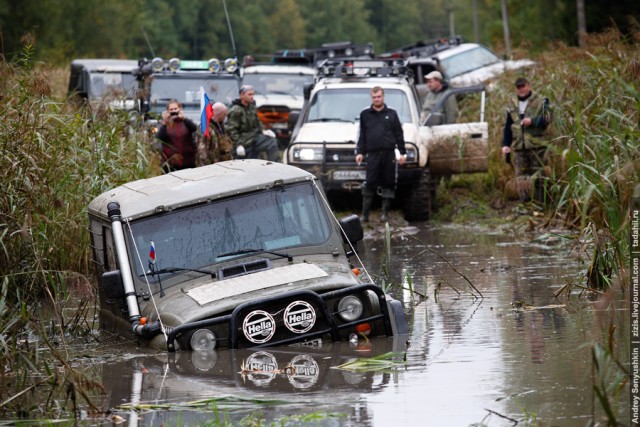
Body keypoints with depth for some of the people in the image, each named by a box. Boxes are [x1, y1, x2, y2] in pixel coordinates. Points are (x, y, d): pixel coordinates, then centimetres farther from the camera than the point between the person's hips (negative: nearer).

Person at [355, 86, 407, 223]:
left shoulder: (391, 114, 9)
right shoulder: (365, 114, 10)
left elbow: (399, 134, 9)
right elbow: (362, 136, 11)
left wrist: (402, 152, 4)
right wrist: (360, 152, 1)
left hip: (389, 154, 1)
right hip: (372, 154, -1)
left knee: (388, 184, 3)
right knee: (369, 184, -6)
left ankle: (385, 213, 11)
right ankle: (365, 214, -3)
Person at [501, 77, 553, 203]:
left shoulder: (540, 101, 2)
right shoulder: (512, 104, 15)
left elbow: (547, 118, -8)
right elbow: (508, 126, 17)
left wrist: (532, 121, -20)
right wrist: (506, 144, 10)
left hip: (536, 145, -4)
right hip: (518, 146, 4)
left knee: (537, 175, -2)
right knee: (521, 174, -1)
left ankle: (539, 201, 3)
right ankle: (524, 201, 0)